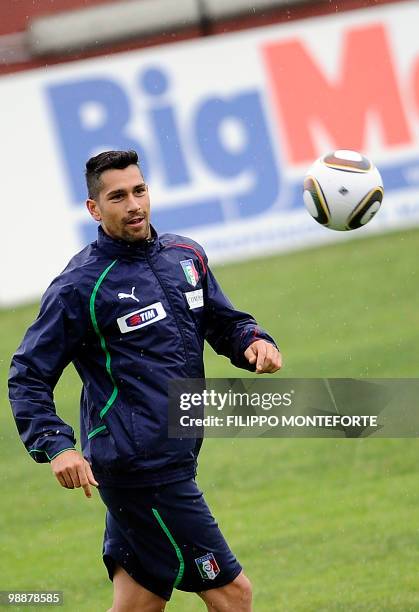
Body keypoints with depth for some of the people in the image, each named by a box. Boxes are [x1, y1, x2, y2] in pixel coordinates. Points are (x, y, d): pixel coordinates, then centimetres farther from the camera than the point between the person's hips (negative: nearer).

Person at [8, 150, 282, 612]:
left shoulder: (185, 256, 10)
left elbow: (224, 323, 22)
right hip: (138, 466, -7)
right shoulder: (79, 287, -9)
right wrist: (56, 447, -20)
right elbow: (27, 377, -5)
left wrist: (254, 341, -1)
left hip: (176, 460, 7)